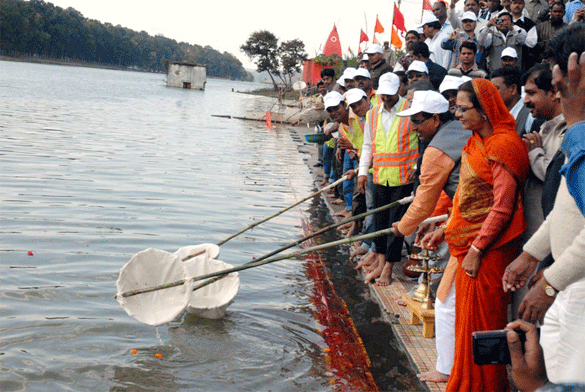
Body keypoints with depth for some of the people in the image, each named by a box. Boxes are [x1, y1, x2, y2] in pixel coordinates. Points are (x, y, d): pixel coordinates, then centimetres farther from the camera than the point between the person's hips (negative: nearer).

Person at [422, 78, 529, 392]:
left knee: (481, 318, 2)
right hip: (469, 242, 9)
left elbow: (503, 207, -20)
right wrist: (445, 230, 12)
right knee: (467, 315, 16)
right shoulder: (477, 142, 11)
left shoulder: (503, 146, -18)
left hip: (489, 248, -9)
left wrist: (476, 249, -18)